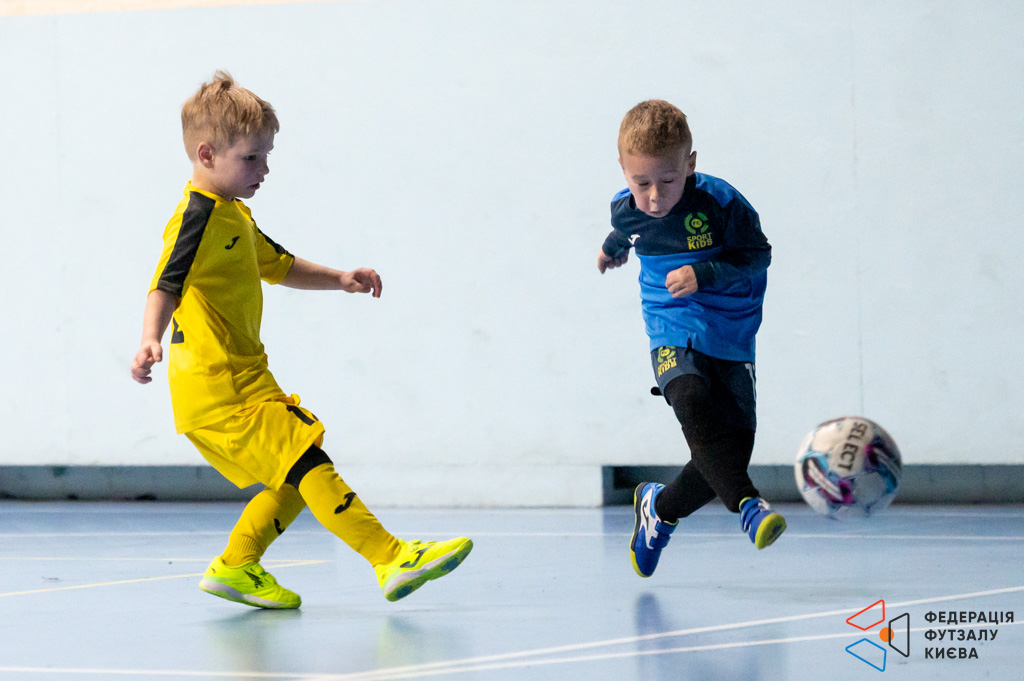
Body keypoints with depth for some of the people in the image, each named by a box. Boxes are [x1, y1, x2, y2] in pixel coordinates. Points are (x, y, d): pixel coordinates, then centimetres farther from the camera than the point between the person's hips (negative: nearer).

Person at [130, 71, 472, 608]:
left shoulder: (234, 216, 19)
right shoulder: (199, 216, -14)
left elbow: (279, 266, 32)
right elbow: (166, 285, -27)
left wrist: (339, 280, 20)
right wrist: (151, 341, -44)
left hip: (241, 382, 11)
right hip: (219, 390, -11)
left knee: (297, 479, 14)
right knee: (307, 464, -15)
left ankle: (237, 568, 20)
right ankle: (392, 559, -19)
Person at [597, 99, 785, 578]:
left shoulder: (720, 203, -16)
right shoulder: (625, 210, -3)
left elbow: (756, 258, -11)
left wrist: (704, 275, -26)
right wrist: (613, 247, 45)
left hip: (730, 340, 0)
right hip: (674, 338, 0)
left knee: (733, 444, -5)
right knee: (693, 402, -32)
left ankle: (661, 508, 22)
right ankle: (747, 505, -41)